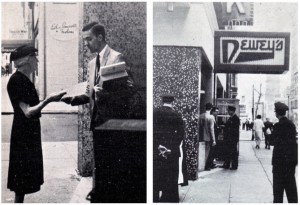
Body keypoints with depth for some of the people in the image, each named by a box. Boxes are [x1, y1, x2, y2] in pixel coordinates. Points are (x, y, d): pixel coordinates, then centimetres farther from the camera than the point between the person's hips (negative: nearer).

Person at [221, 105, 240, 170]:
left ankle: (234, 165, 6)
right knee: (228, 152, 13)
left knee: (234, 152, -1)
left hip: (233, 138, -9)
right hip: (228, 138, 9)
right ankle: (226, 165, 19)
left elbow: (235, 129, -18)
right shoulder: (230, 118, 15)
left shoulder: (236, 118, -13)